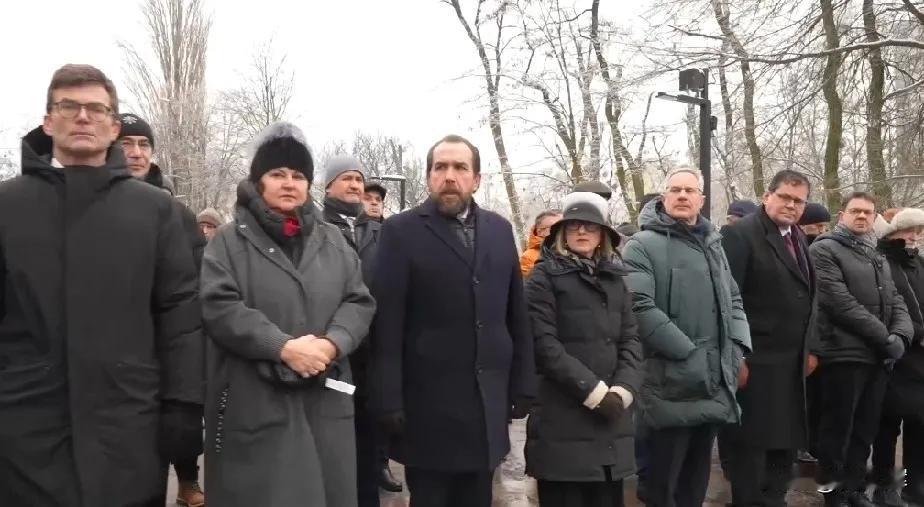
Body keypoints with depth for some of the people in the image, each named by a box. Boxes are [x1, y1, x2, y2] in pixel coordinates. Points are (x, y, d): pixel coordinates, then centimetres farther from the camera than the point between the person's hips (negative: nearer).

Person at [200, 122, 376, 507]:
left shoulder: (332, 240, 13)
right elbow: (217, 306, -11)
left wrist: (332, 342, -13)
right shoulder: (230, 241, 1)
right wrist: (282, 346, -19)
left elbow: (359, 301, 7)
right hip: (254, 405, -3)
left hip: (325, 401, 4)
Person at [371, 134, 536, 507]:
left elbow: (517, 315, 10)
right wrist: (390, 400, -13)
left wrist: (523, 385, 6)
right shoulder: (401, 231, -5)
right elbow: (387, 323, -9)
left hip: (488, 402, 4)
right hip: (429, 403, -4)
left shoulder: (499, 230, 9)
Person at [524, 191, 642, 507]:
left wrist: (622, 391, -8)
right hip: (563, 421, -5)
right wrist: (594, 391, -14)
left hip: (611, 420, 5)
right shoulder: (545, 276, -1)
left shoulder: (615, 278, 14)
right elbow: (545, 345, -11)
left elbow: (631, 341, 8)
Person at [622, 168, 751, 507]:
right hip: (672, 381, -7)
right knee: (664, 478, 3)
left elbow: (733, 300, 19)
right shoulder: (643, 246, -8)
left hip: (714, 379, 7)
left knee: (697, 473, 18)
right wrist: (688, 353, -19)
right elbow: (641, 309, -19)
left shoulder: (713, 245, 16)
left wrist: (738, 349, 3)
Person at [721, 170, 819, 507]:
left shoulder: (798, 238, 14)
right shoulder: (741, 234, -12)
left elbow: (807, 298, 20)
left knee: (787, 440, 15)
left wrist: (810, 348, 14)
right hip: (756, 360, -8)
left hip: (792, 361, 8)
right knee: (753, 444, 1)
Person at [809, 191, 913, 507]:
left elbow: (895, 301, 15)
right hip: (845, 355, -7)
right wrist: (884, 338, -14)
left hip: (879, 358, 7)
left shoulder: (877, 258, 21)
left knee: (865, 430, 11)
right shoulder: (824, 250, -4)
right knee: (838, 428, 0)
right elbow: (840, 301, -14)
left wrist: (901, 335, -6)